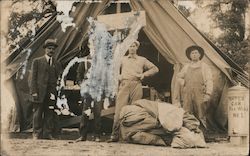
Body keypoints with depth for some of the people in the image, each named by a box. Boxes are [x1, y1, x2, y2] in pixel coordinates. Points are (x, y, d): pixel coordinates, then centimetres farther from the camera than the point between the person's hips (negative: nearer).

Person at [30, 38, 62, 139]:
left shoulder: (57, 65, 16)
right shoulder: (37, 61, 8)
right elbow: (33, 77, 2)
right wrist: (34, 92, -8)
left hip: (51, 93, 3)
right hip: (40, 93, -2)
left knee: (50, 114, 2)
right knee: (38, 113, -1)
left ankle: (48, 134, 7)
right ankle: (37, 134, 6)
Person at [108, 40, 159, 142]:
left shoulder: (142, 60, 19)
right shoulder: (123, 59, 22)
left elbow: (155, 69, 18)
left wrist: (144, 74, 5)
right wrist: (118, 76, 9)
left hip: (136, 85, 0)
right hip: (124, 85, 0)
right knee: (119, 109, -11)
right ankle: (115, 135, -11)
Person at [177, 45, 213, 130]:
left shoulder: (204, 66, 6)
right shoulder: (186, 67, 16)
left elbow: (209, 81, 0)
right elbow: (179, 77, 30)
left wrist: (208, 93, -10)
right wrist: (184, 84, 12)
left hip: (200, 94, -3)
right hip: (187, 94, 3)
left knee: (201, 116, -6)